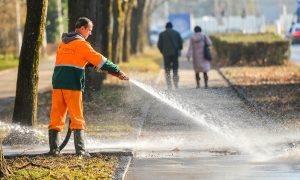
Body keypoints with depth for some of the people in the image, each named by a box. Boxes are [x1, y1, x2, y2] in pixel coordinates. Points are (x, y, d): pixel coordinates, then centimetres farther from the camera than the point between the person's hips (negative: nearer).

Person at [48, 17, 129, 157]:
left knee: (56, 116, 6)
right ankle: (80, 149, -4)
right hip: (72, 85, -6)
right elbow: (100, 60, -5)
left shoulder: (63, 42, 18)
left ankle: (53, 148, 4)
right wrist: (118, 72, 1)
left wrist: (96, 66, 26)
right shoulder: (81, 44, -5)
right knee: (77, 118, -2)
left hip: (58, 83, 6)